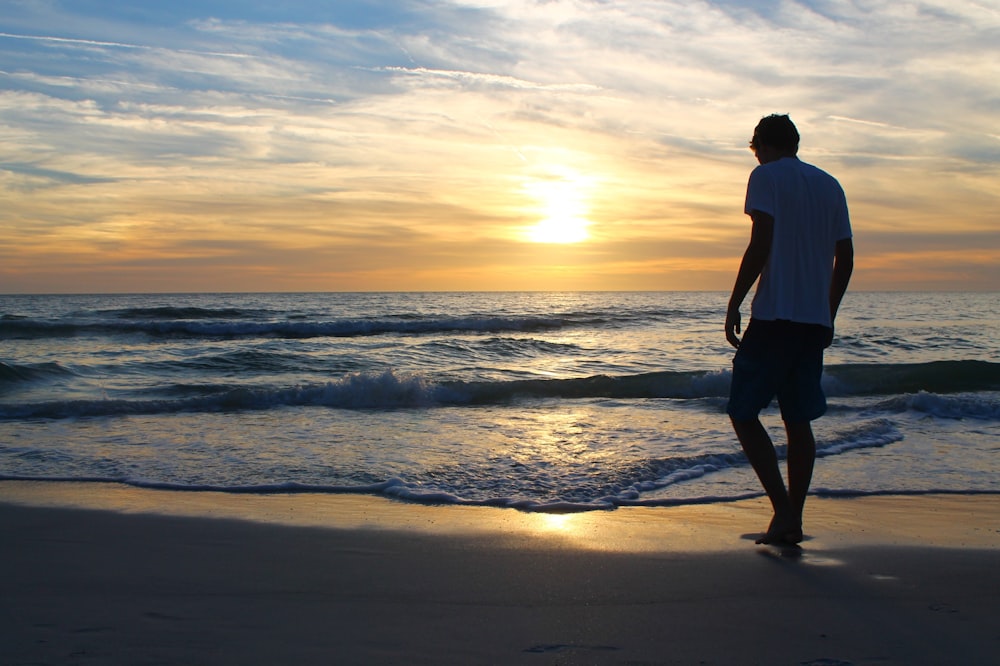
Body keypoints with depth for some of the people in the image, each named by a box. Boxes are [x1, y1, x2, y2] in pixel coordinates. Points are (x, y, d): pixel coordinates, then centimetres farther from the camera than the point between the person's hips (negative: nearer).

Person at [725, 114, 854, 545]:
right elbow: (845, 260, 14)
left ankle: (783, 509, -10)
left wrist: (734, 304, -8)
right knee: (798, 421, 10)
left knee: (743, 412, 0)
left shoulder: (766, 176, -1)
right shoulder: (830, 186, 17)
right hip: (815, 320, 7)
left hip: (774, 316, -6)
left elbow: (760, 245, -13)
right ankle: (793, 522, 11)